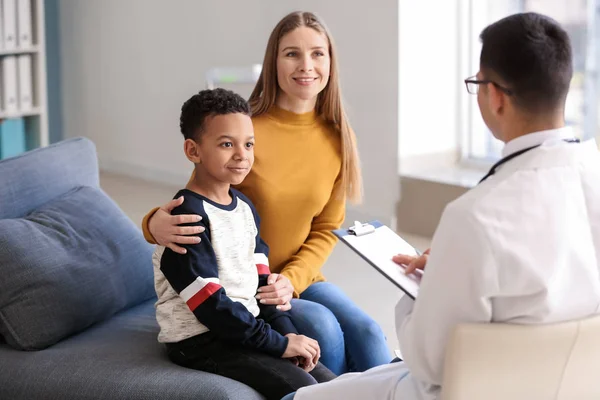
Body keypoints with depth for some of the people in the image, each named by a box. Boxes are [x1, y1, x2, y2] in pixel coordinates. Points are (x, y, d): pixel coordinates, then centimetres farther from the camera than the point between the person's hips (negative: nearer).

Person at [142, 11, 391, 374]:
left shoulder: (336, 139, -1)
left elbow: (326, 230, 4)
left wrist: (291, 280, -13)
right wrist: (157, 224, -31)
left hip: (299, 278, 4)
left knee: (366, 331, -20)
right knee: (323, 326, -27)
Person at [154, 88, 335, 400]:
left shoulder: (244, 207, 10)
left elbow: (260, 281, 11)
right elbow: (211, 304, -21)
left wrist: (287, 332, -5)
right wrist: (279, 343, -19)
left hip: (245, 328, 9)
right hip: (200, 340, -8)